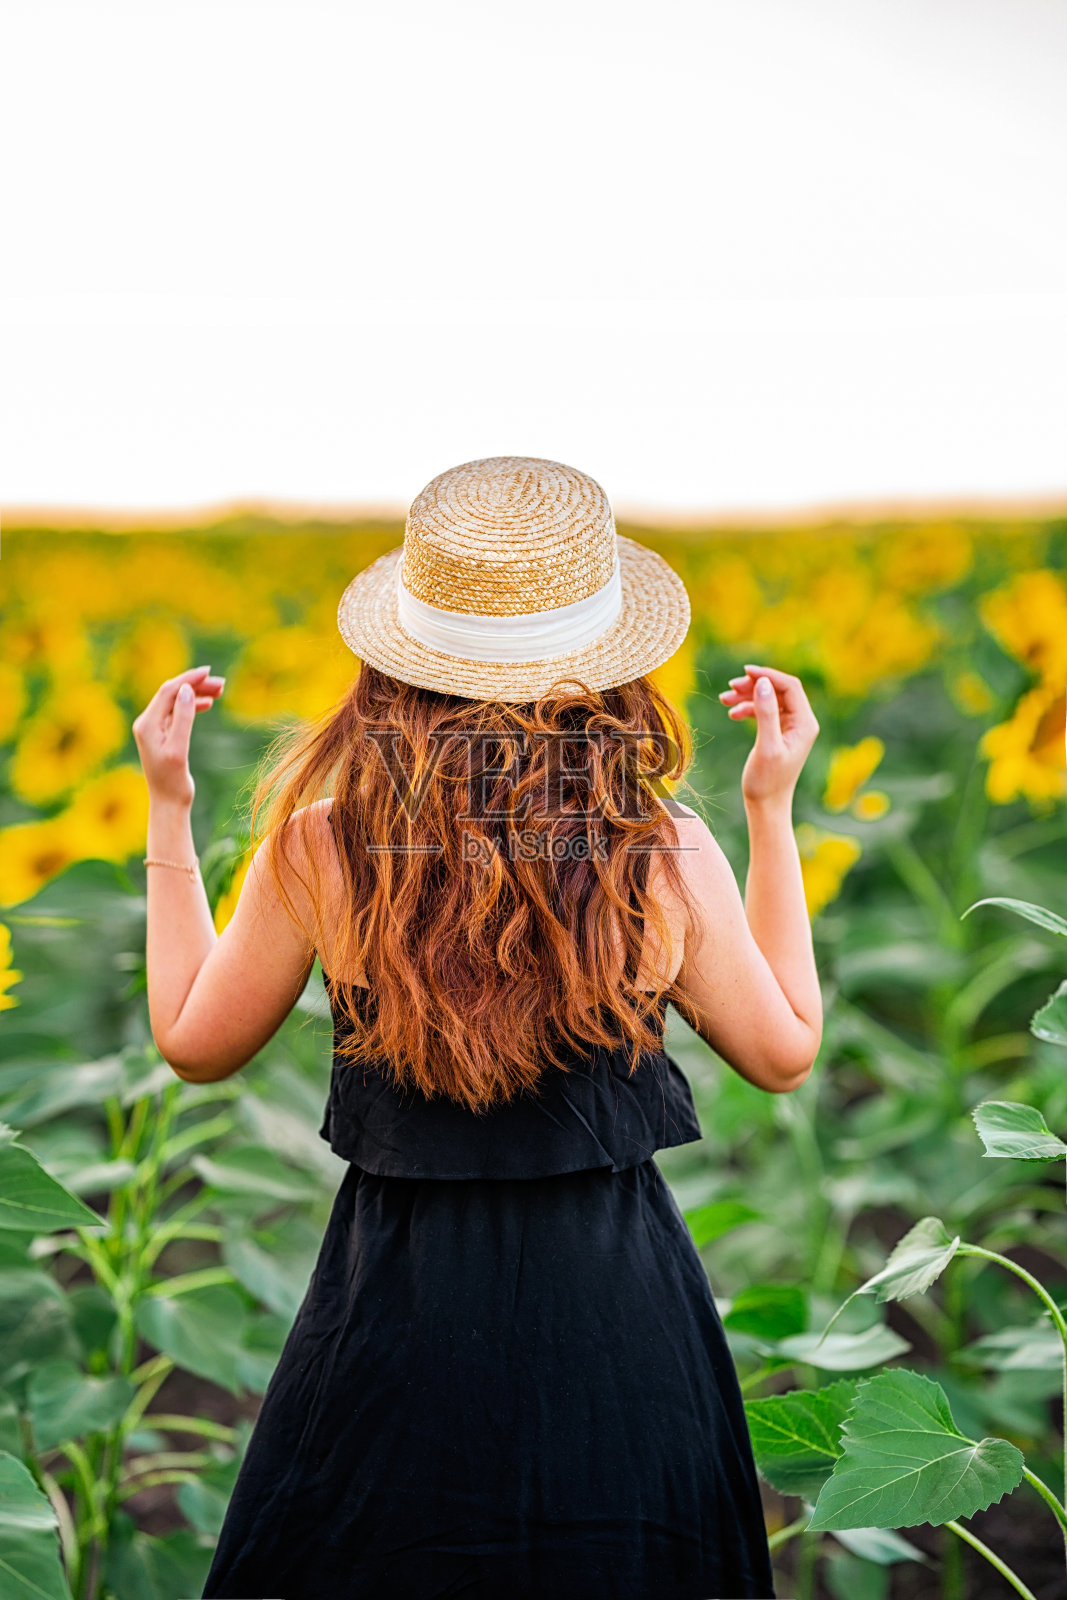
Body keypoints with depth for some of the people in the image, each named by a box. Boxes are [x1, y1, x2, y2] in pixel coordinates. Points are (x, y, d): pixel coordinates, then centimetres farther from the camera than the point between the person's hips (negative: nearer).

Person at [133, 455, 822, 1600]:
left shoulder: (319, 849, -14)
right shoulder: (668, 855, -13)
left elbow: (193, 1042, 3)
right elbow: (785, 1051, 3)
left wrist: (168, 814, 10)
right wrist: (773, 809, 6)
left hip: (400, 1300, 0)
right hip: (621, 1317, 0)